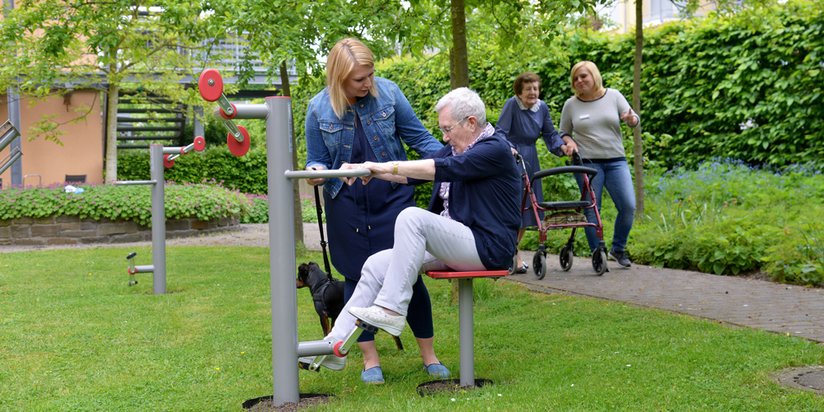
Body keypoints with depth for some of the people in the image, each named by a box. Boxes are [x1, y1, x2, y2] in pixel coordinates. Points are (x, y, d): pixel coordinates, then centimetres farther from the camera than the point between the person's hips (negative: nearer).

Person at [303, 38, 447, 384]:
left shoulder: (387, 92, -9)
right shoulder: (319, 109, -8)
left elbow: (418, 137, -1)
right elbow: (317, 161, 2)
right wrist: (315, 171, -21)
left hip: (393, 197, 0)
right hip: (346, 205, 1)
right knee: (357, 278, 7)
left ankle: (429, 355, 14)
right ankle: (370, 359, 21)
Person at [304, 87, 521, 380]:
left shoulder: (495, 149, -11)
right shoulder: (455, 148, 17)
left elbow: (443, 169, -23)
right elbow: (414, 174, 13)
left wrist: (386, 166, -22)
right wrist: (370, 170, -2)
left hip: (487, 248, -9)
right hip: (453, 244, 9)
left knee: (412, 217, -29)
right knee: (377, 264, -6)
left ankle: (391, 310, -27)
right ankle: (335, 344, -8)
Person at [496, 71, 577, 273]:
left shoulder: (542, 107, 3)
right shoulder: (512, 104, -15)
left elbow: (550, 134, 12)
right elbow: (500, 132, -18)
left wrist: (564, 146, -5)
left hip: (530, 160, 7)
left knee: (528, 205, 9)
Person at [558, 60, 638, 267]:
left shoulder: (613, 96, 5)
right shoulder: (571, 105, 3)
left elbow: (635, 120, 3)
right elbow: (563, 134, 13)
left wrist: (631, 119, -20)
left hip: (616, 161, 1)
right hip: (587, 163, -1)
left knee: (628, 206, -7)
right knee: (591, 209, -1)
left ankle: (618, 249, 13)